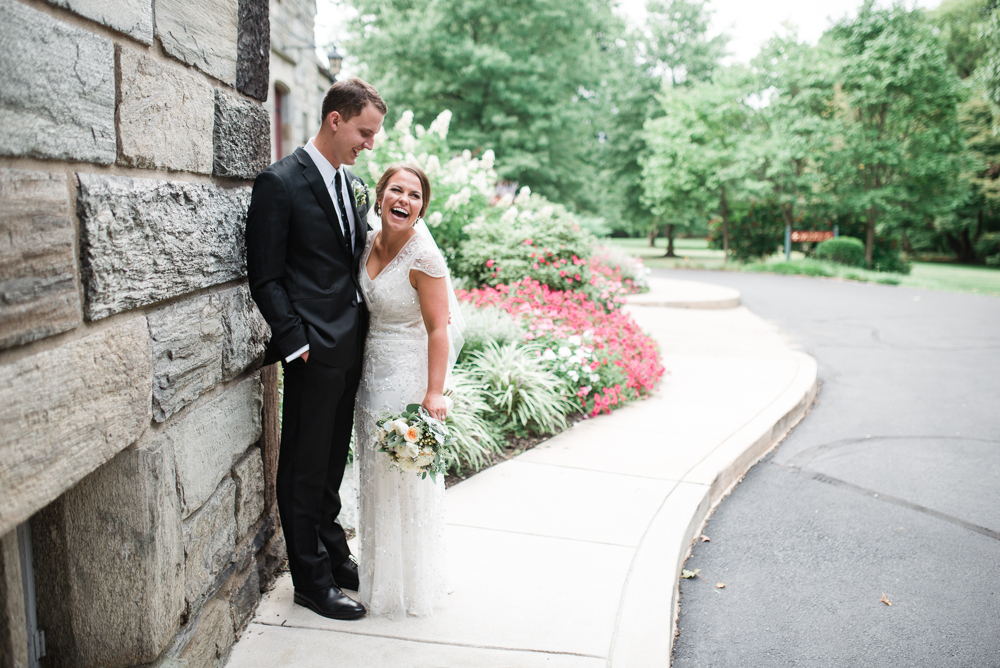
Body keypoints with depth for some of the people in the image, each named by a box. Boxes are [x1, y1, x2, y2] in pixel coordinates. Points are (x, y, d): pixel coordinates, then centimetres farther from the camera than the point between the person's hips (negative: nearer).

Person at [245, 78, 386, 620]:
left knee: (333, 459, 20)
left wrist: (365, 328, 8)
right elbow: (265, 277, -11)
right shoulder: (280, 183, -11)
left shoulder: (354, 185, 12)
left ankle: (333, 552, 36)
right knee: (305, 468, 6)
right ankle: (312, 580, 20)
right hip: (314, 349, -7)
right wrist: (296, 343, -16)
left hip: (351, 347, 7)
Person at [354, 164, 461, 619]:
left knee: (405, 478, 5)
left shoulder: (423, 256, -18)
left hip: (408, 374, -8)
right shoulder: (370, 243, 4)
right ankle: (379, 571, 37)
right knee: (375, 471, 18)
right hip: (372, 371, 8)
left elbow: (438, 329, -18)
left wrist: (434, 394, -21)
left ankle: (407, 585, 25)